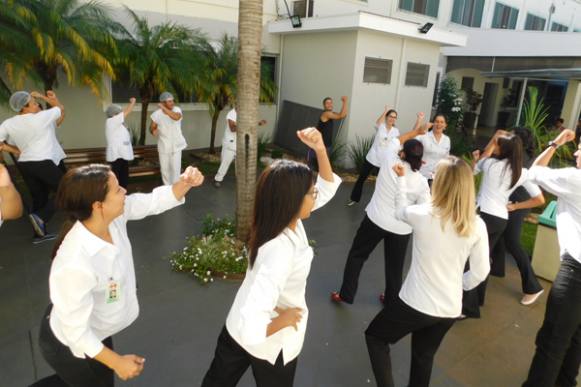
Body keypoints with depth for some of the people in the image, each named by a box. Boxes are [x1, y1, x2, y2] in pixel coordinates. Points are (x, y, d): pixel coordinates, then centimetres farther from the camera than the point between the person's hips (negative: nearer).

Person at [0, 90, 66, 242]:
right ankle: (40, 216, -16)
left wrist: (15, 150, 10)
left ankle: (40, 234, 18)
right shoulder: (43, 117, -8)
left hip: (24, 165, 7)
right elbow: (61, 108, 8)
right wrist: (42, 96, 14)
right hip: (44, 163, -7)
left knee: (39, 197, 15)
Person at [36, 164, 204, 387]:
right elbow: (76, 333, -30)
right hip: (71, 345, -7)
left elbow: (154, 202, -9)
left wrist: (185, 183, -27)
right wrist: (117, 362, -20)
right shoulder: (75, 264, -42)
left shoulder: (113, 216, -23)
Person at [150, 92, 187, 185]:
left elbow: (176, 117, -35)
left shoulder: (177, 110, -12)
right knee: (164, 168, 11)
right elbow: (152, 127, 1)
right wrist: (154, 131, -22)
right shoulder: (157, 114, -9)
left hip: (176, 144, -1)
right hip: (164, 145, 1)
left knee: (176, 167, -3)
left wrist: (164, 108, -33)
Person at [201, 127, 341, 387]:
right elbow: (251, 328, -43)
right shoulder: (280, 252, -39)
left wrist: (320, 149, -18)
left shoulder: (281, 219, -14)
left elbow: (328, 188, -4)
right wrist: (283, 319, -25)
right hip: (271, 344, -7)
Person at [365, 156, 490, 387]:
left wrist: (401, 178, 19)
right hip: (450, 308, 4)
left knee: (374, 336, 21)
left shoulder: (423, 214, -18)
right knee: (424, 356, 27)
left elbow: (400, 211, 6)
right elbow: (480, 272, -2)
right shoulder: (477, 226, -10)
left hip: (416, 303, -4)